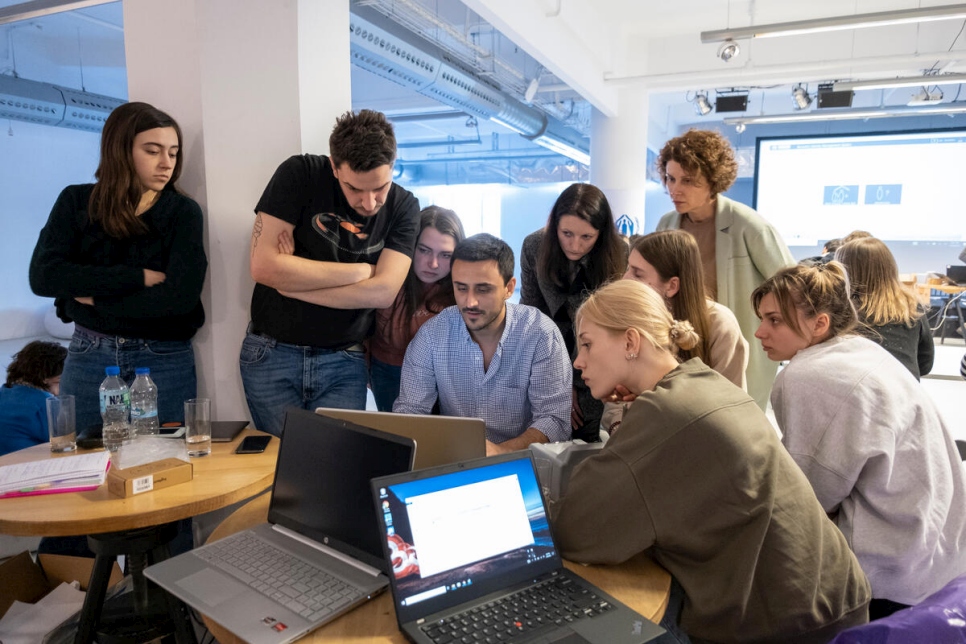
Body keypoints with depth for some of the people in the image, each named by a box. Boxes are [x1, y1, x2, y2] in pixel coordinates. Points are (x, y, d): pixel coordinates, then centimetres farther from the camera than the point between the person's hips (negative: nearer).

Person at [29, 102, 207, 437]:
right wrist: (139, 277, -17)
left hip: (165, 359, -2)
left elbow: (181, 296, -17)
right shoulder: (77, 202, 1)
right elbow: (43, 276, -12)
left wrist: (95, 299, -11)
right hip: (88, 356, 2)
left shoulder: (182, 211, -6)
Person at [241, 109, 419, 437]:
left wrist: (292, 280, -15)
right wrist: (362, 270, -14)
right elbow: (264, 267, -18)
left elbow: (383, 292, -16)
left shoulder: (403, 207, -5)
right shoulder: (300, 174, -10)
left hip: (344, 362, 1)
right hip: (272, 354, 0)